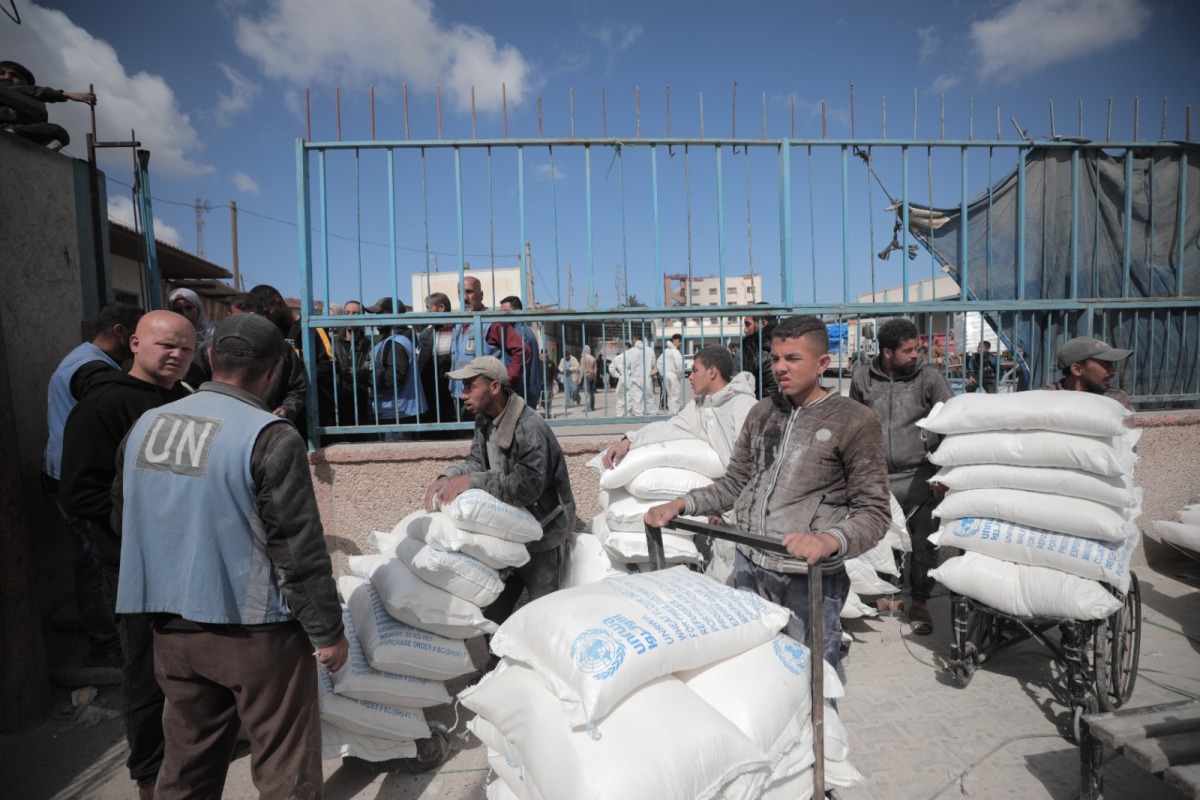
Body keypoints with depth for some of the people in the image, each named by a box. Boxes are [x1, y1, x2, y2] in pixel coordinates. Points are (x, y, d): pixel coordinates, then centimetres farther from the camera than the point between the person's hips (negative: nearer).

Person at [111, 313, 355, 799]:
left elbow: (123, 519, 15)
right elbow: (299, 550, -18)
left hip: (172, 627, 7)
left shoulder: (146, 425, 2)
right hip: (254, 628, -6)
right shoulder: (269, 437, -19)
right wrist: (328, 631, -8)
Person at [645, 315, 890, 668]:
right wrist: (681, 504, 1)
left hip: (809, 578, -4)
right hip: (748, 566, 5)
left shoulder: (855, 421, -6)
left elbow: (874, 511, -8)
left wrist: (828, 541, -27)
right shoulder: (761, 412, 10)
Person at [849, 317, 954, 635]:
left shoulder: (929, 377, -5)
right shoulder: (862, 377, 1)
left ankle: (918, 602, 23)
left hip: (918, 477, -1)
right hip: (877, 475, 2)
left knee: (923, 543, 4)